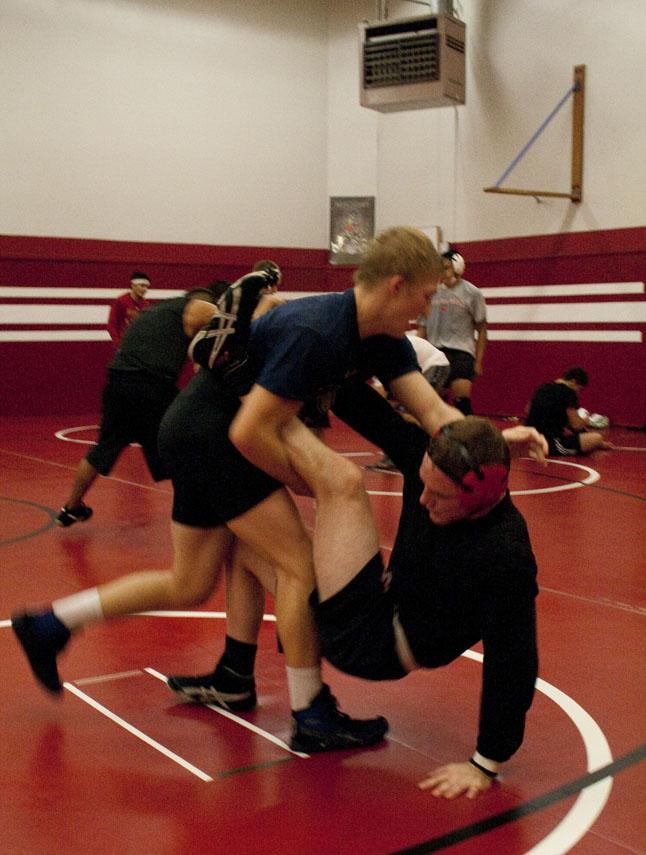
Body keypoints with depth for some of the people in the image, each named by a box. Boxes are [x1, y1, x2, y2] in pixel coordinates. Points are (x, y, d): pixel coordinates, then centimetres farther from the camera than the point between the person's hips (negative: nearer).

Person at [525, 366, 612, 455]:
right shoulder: (568, 392, -9)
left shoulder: (543, 388, 14)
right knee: (597, 438, -9)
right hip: (553, 445, -9)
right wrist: (585, 421, 13)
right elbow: (576, 425, -10)